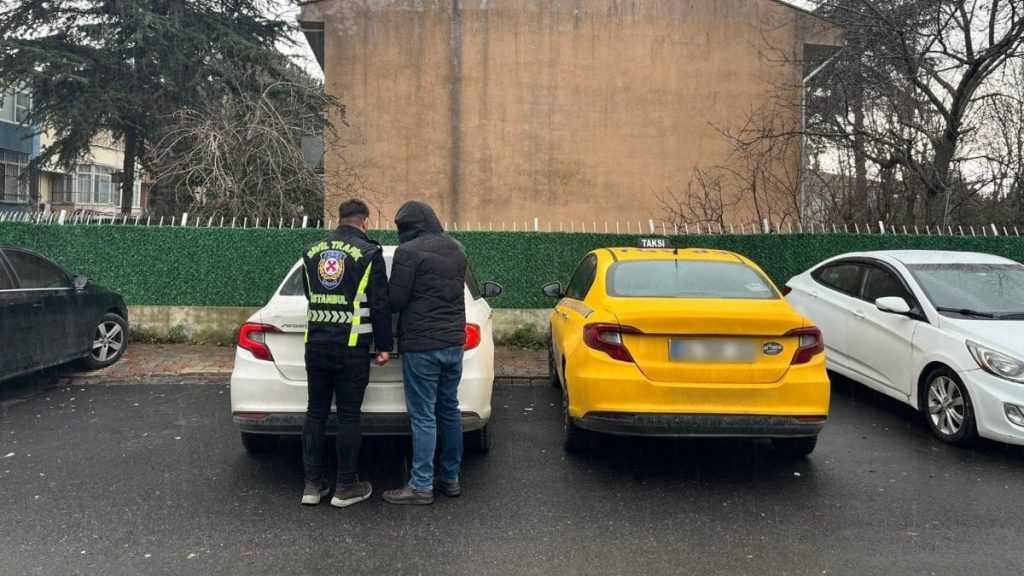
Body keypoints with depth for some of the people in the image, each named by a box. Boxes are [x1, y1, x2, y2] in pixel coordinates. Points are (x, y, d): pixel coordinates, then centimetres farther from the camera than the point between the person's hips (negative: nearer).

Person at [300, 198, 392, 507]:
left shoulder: (312, 252, 10)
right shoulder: (369, 253, -6)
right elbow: (380, 304, -9)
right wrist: (384, 346, -2)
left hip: (315, 344, 5)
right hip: (352, 347, -4)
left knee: (315, 412, 12)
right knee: (348, 416, 3)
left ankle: (312, 484, 18)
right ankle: (346, 487, 11)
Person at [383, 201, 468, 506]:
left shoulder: (409, 252, -13)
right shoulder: (457, 249, 11)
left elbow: (395, 301, -12)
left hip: (421, 345, -7)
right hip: (454, 342, 8)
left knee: (423, 417, -1)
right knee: (450, 411, 15)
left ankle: (421, 486, 6)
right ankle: (451, 478, 24)